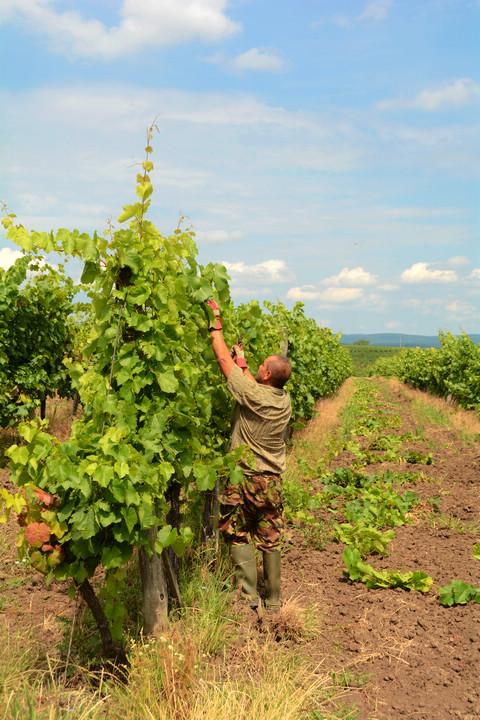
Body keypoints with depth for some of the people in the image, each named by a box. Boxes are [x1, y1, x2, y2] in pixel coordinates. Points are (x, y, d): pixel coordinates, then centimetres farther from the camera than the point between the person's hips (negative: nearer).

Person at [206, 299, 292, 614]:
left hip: (244, 479, -5)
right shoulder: (285, 400, -4)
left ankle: (250, 597, 8)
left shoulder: (251, 394, -19)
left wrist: (216, 321, 0)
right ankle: (274, 601, 21)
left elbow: (223, 358, -10)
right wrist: (242, 362, 23)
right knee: (270, 541, 13)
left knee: (239, 537, 9)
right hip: (272, 481, 5)